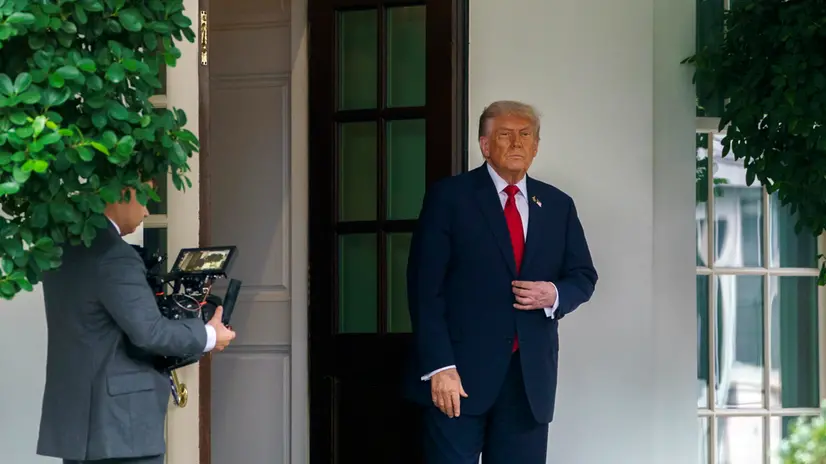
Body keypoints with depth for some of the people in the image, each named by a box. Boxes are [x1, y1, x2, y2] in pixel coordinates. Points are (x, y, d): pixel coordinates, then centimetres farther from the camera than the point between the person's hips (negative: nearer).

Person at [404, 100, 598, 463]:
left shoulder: (558, 205, 14)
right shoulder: (449, 197, 0)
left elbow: (584, 276, 17)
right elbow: (425, 286, -5)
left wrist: (555, 295, -8)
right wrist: (439, 366, -14)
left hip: (531, 376, 4)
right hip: (461, 370, -4)